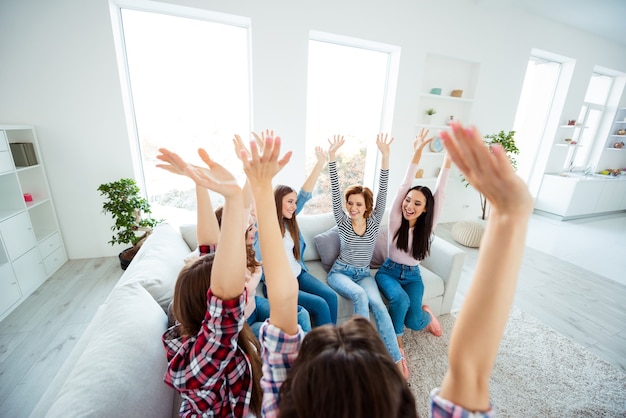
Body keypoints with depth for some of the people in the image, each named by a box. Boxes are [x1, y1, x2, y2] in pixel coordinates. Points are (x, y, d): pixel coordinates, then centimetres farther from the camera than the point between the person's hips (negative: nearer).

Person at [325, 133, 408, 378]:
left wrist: (385, 156, -27)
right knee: (360, 295, -32)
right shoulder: (343, 221, -6)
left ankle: (396, 357, -17)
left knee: (377, 303, -27)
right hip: (340, 272, -1)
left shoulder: (374, 221, -3)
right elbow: (335, 192, -17)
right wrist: (332, 157, -27)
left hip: (364, 274, 2)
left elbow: (382, 193, -16)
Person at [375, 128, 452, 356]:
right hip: (389, 271, -1)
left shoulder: (428, 224, -10)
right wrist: (417, 153, -32)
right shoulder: (396, 218, -14)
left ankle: (427, 314, 23)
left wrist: (448, 158, -26)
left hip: (412, 275, 2)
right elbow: (404, 185, -23)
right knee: (400, 299, -32)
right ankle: (396, 343, -3)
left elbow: (440, 192, -19)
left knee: (413, 322, -16)